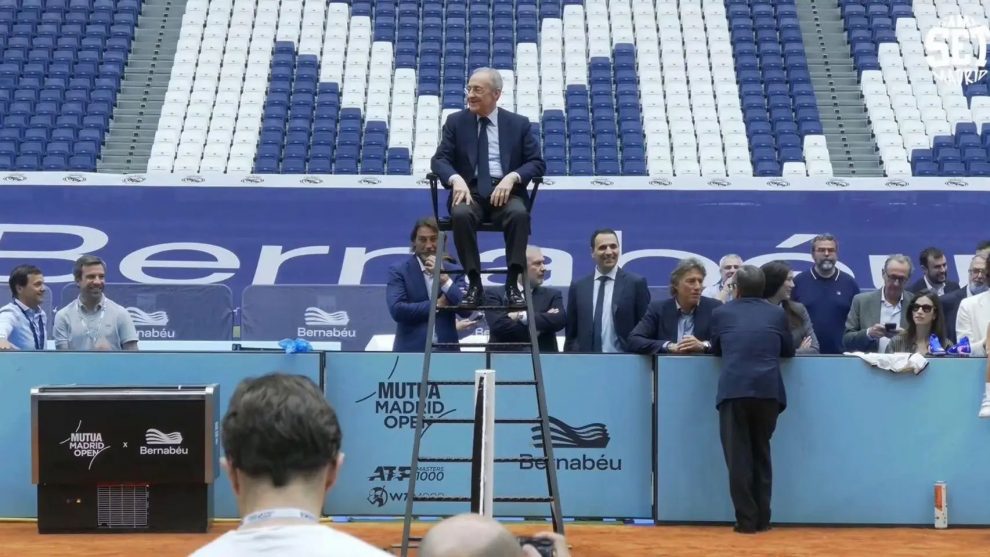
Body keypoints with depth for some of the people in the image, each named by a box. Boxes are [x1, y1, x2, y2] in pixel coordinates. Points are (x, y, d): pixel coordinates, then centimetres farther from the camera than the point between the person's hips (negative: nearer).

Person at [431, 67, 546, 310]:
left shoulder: (519, 124, 9)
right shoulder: (456, 121, 10)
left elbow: (537, 163, 3)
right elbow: (440, 159, 2)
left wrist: (512, 177, -18)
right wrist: (456, 179, -20)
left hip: (506, 191, 0)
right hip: (470, 191, 0)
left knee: (519, 213, -35)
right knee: (461, 214, -35)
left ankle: (512, 284, -30)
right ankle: (474, 284, -27)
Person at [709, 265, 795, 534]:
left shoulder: (721, 313, 10)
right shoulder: (777, 313, 12)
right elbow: (788, 350, 22)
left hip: (733, 390, -2)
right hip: (768, 391, 2)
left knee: (738, 457, 3)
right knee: (761, 454, 15)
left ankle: (747, 520, 0)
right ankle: (762, 519, 15)